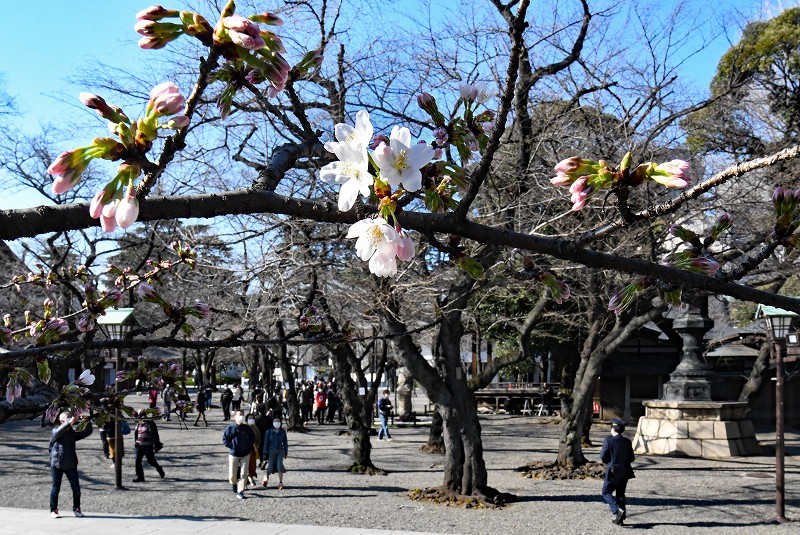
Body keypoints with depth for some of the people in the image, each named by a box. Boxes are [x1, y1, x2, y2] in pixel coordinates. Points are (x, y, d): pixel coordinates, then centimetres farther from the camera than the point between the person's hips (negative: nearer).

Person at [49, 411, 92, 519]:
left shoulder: (73, 433, 8)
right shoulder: (55, 432, -3)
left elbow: (87, 432, 7)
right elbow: (59, 432, -26)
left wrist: (88, 422, -11)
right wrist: (69, 423, -38)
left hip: (71, 465, 4)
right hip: (57, 464, -3)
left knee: (76, 488, 5)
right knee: (55, 488, 4)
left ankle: (76, 508, 19)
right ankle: (53, 510, 16)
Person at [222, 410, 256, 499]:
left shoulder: (247, 428, -2)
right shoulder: (230, 428, -7)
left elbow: (252, 439, 11)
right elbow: (224, 439, -1)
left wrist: (249, 446, 4)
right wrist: (231, 446, -9)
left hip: (245, 454, 1)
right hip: (233, 454, -1)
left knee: (243, 474, -4)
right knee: (232, 474, 2)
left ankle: (240, 492, 5)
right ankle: (234, 483, 36)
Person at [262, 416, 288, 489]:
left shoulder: (283, 431, 3)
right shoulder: (269, 431, -4)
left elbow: (285, 442, 9)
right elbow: (266, 442, -2)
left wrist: (286, 452, 9)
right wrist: (264, 453, -3)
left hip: (280, 451, 1)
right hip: (271, 451, -1)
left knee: (280, 465, -14)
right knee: (270, 467, 2)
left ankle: (280, 483, -7)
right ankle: (266, 478, 34)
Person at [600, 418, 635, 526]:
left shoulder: (608, 440, -14)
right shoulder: (627, 441, 0)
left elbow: (603, 457, -12)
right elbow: (631, 458, 3)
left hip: (613, 472, -5)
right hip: (625, 472, 5)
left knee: (606, 492, 7)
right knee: (620, 494, 15)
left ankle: (617, 510, -15)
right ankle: (620, 519, 15)